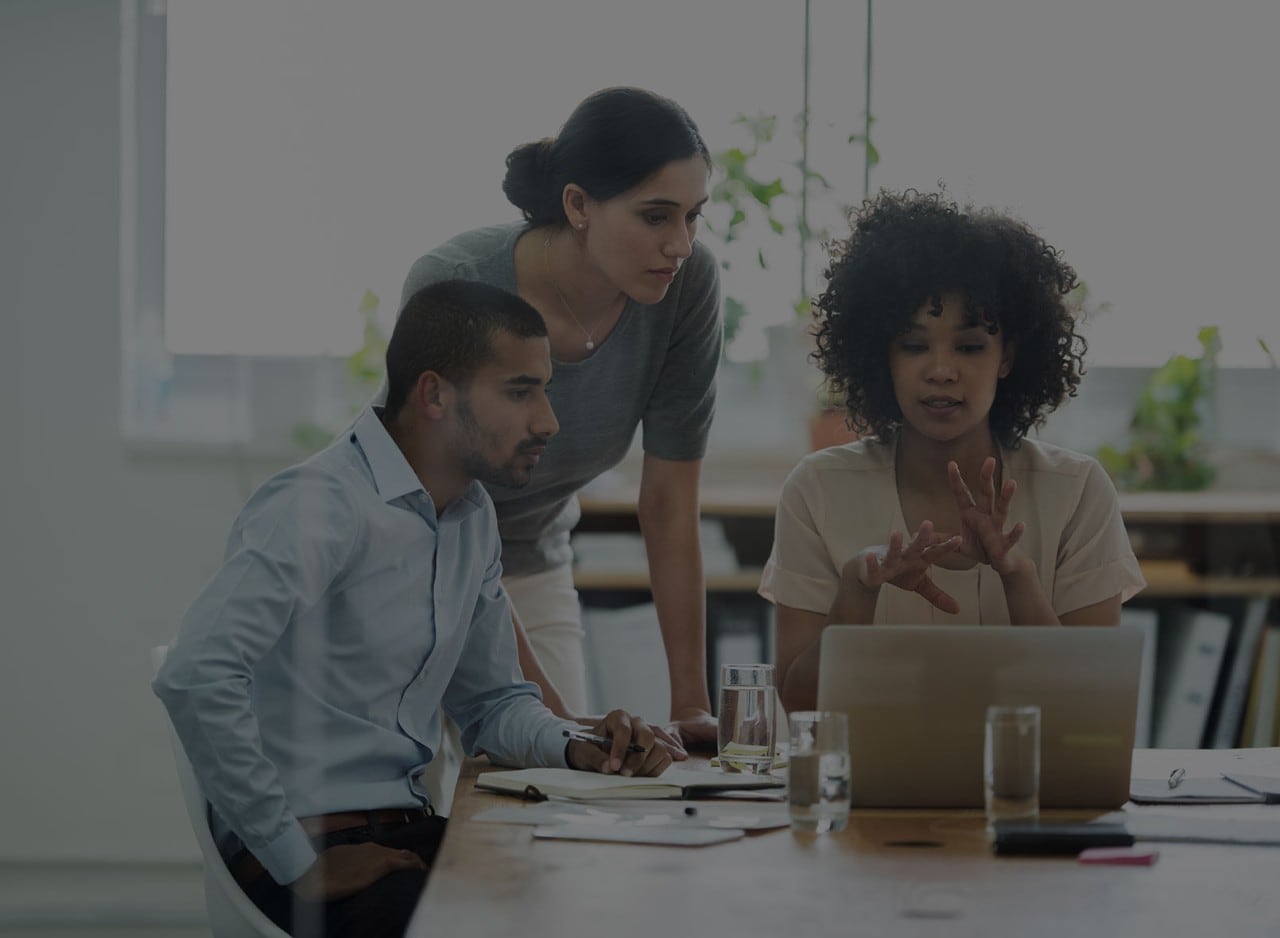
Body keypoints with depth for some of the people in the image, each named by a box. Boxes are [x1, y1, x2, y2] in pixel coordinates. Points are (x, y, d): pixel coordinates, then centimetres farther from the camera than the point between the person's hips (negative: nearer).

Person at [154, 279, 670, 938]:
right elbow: (196, 678, -28)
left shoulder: (474, 517, 14)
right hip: (317, 843, -9)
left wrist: (576, 749, 2)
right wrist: (298, 863, -24)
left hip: (411, 834, 9)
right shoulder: (323, 506, -16)